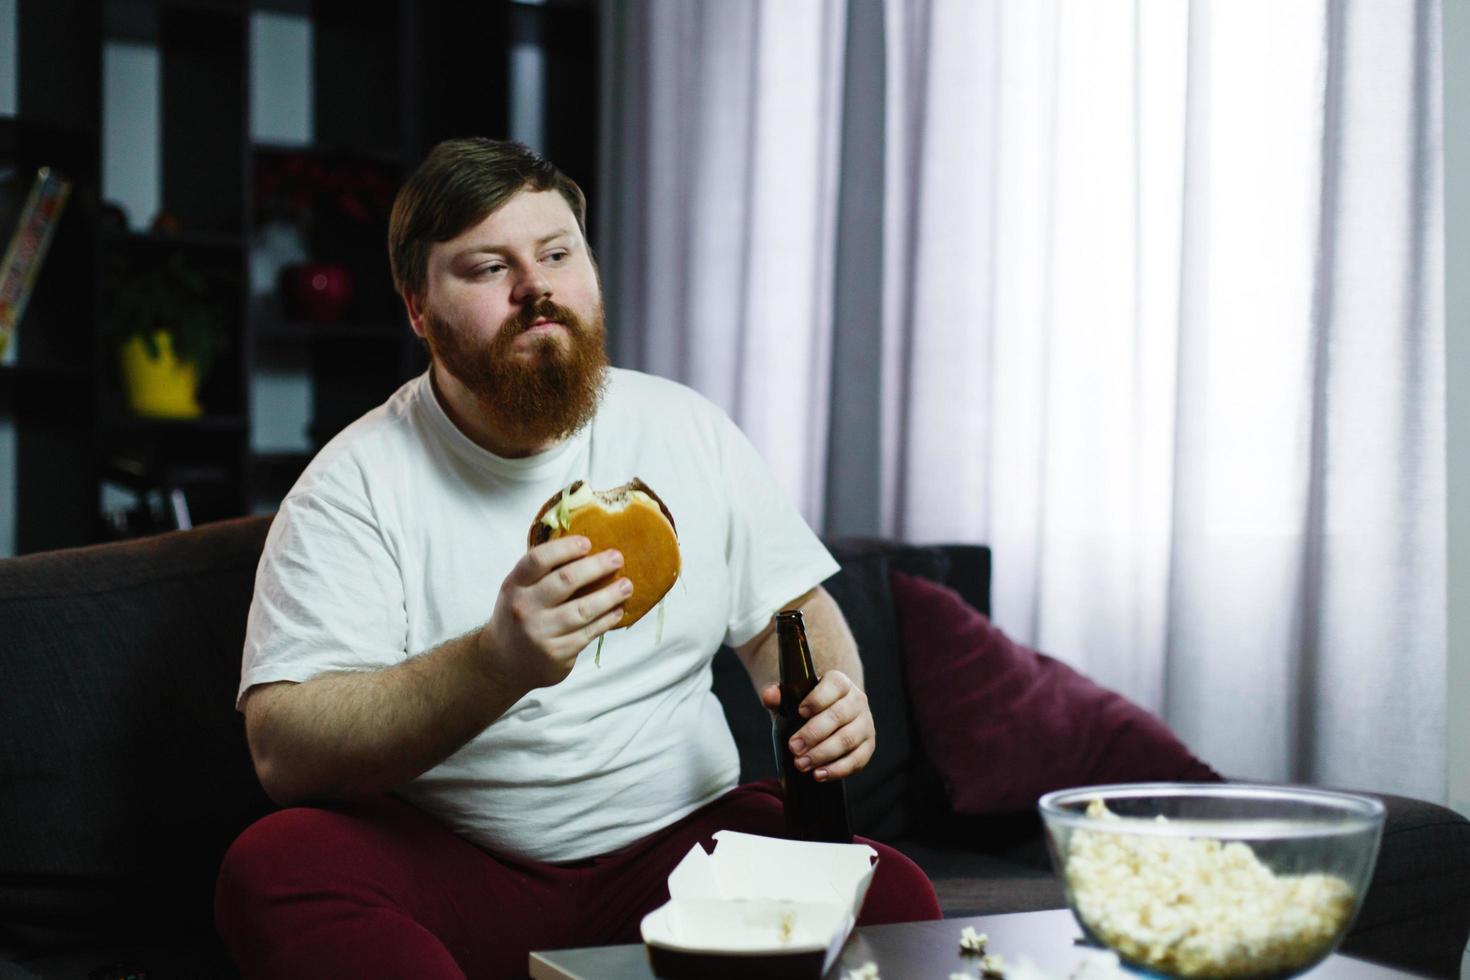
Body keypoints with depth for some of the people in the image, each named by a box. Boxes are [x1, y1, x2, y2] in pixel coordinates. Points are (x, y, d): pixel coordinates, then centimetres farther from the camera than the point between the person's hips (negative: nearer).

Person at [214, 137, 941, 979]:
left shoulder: (690, 431, 8)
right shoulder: (359, 484, -5)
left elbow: (789, 609, 18)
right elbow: (282, 750, -16)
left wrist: (832, 695, -7)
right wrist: (497, 664, -32)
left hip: (682, 837, 2)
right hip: (450, 869, -1)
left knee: (896, 900, -26)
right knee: (270, 869, -32)